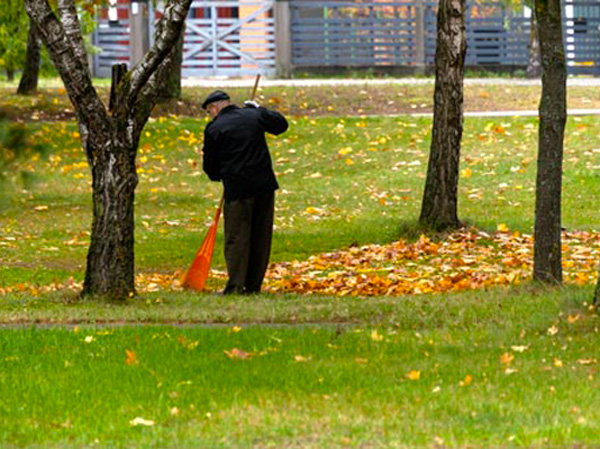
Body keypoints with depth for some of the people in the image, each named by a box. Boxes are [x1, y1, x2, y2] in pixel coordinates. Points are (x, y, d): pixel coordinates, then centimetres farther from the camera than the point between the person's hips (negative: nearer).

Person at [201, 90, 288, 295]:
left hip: (237, 188, -5)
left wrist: (218, 176, 25)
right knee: (261, 236, 11)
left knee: (236, 238, 0)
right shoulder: (255, 116, 7)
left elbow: (209, 165, 3)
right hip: (265, 185, 5)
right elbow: (281, 124, 24)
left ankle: (235, 287, -5)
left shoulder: (214, 128, -4)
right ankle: (253, 284, 16)